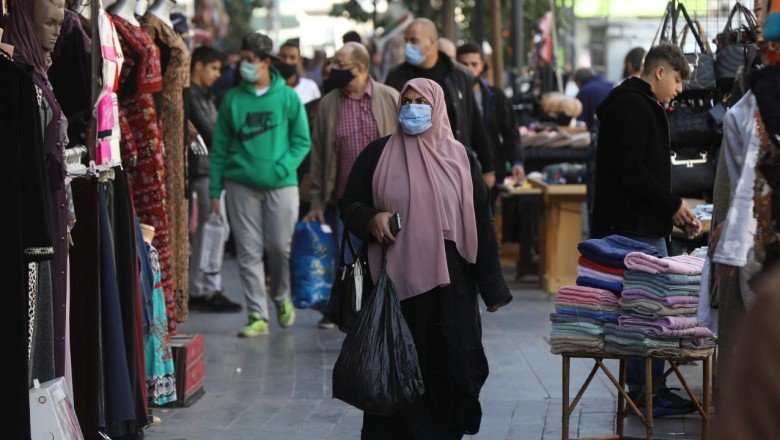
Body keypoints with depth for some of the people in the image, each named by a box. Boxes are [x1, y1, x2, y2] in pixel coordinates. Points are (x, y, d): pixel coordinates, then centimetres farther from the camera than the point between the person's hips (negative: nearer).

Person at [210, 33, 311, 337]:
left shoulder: (288, 97, 2)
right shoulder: (232, 99, 6)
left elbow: (302, 141, 3)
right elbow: (220, 146, 8)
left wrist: (283, 167, -13)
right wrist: (215, 189, 3)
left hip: (281, 185, -1)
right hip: (241, 185, 1)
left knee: (280, 246, 0)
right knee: (248, 251, -1)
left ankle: (281, 297, 28)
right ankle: (258, 316, 4)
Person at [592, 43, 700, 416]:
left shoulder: (641, 106, 21)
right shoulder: (633, 106, -14)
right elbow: (630, 171, -22)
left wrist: (673, 210, 13)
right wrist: (673, 205, -14)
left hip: (644, 225, 11)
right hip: (635, 228, -11)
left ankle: (644, 389, 19)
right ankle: (648, 391, -1)